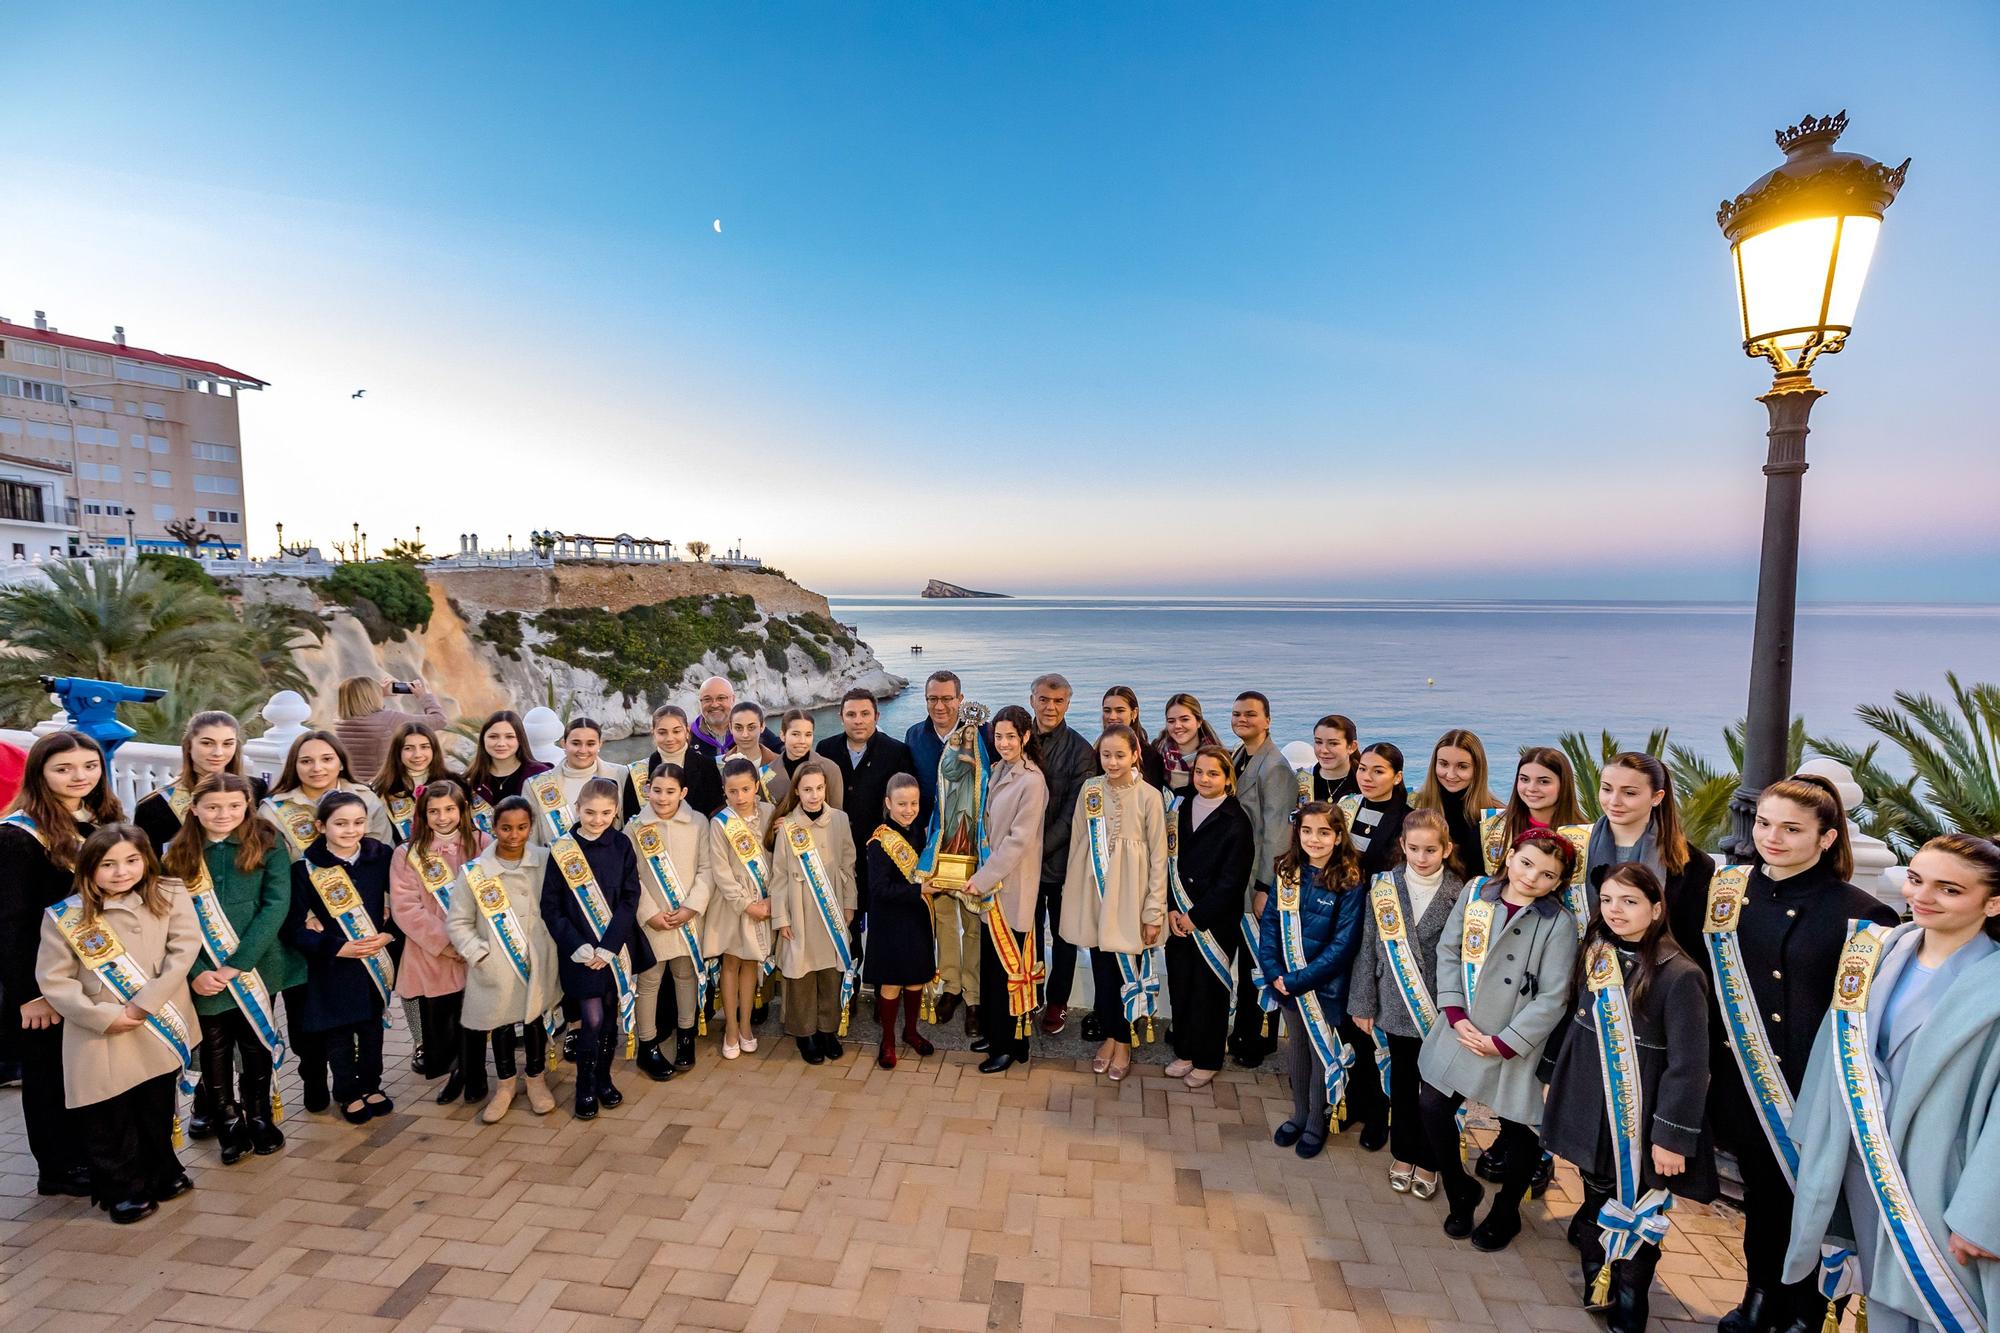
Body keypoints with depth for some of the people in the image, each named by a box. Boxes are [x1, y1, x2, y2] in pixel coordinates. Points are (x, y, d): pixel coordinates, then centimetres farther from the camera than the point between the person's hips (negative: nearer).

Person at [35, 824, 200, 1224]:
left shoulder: (169, 898, -5)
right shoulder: (64, 916, -7)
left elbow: (184, 951, -10)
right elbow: (53, 980, -5)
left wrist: (145, 1003, -18)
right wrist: (105, 1016, -15)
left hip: (159, 1029, 1)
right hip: (99, 1036, -1)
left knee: (158, 1111, 17)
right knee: (108, 1120, 8)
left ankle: (161, 1174, 37)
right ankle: (124, 1190, 28)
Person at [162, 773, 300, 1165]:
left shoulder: (267, 847, -6)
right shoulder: (179, 855, 0)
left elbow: (276, 906, -12)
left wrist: (237, 964, -18)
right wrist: (195, 971, -14)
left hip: (257, 968, -1)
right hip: (204, 976, 1)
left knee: (257, 1043, 13)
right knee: (215, 1051, 12)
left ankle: (259, 1117, 31)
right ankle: (229, 1123, 30)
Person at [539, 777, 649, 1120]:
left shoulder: (621, 847, -3)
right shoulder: (561, 850, -6)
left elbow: (630, 899, -5)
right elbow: (550, 906, -4)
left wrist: (608, 947, -13)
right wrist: (578, 947, -12)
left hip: (616, 947, 2)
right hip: (580, 951, -2)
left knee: (611, 1015, 12)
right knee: (593, 1019, -4)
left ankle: (604, 1078, 32)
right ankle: (585, 1086, 18)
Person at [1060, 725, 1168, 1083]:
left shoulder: (1148, 796, -9)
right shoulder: (1090, 790, -1)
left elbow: (1159, 856, -5)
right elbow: (1077, 842, 6)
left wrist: (1154, 911, -5)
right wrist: (1071, 892, 7)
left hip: (1129, 895, -2)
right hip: (1094, 892, 3)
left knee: (1125, 969, 5)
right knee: (1101, 968, 10)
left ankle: (1123, 1041, 26)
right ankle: (1109, 1035, 29)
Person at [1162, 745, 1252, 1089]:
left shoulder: (1236, 822, -10)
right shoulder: (1181, 810, 5)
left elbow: (1232, 881, -12)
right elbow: (1169, 863, 4)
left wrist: (1196, 916, -11)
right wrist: (1172, 909, -6)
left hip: (1215, 921, -4)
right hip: (1178, 917, 4)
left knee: (1208, 989, 6)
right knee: (1179, 984, 10)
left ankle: (1207, 1060, 23)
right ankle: (1184, 1051, 28)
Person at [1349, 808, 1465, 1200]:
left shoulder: (1460, 895, -9)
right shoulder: (1383, 888, -6)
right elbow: (1368, 947, -1)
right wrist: (1363, 1004, 0)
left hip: (1441, 1011, -1)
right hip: (1396, 1006, 1)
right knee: (1402, 1085, 16)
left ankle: (1427, 1162, 32)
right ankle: (1403, 1155, 35)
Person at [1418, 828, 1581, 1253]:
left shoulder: (1558, 924, -11)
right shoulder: (1475, 892, -1)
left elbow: (1552, 999, -12)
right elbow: (1448, 952, 2)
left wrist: (1504, 1043, -13)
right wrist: (1455, 1015, -7)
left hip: (1514, 1045, -3)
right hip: (1460, 1031, 3)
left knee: (1517, 1127, 11)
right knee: (1432, 1107, 6)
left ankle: (1505, 1213, 39)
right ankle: (1461, 1191, 33)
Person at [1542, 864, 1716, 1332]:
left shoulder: (1679, 976, -18)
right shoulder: (1593, 957, 0)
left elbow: (1688, 1065, -16)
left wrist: (1673, 1136, -16)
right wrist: (1555, 1079, 13)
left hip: (1641, 1123, -4)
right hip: (1591, 1112, 5)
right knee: (1595, 1206, 18)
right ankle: (1596, 1289, 38)